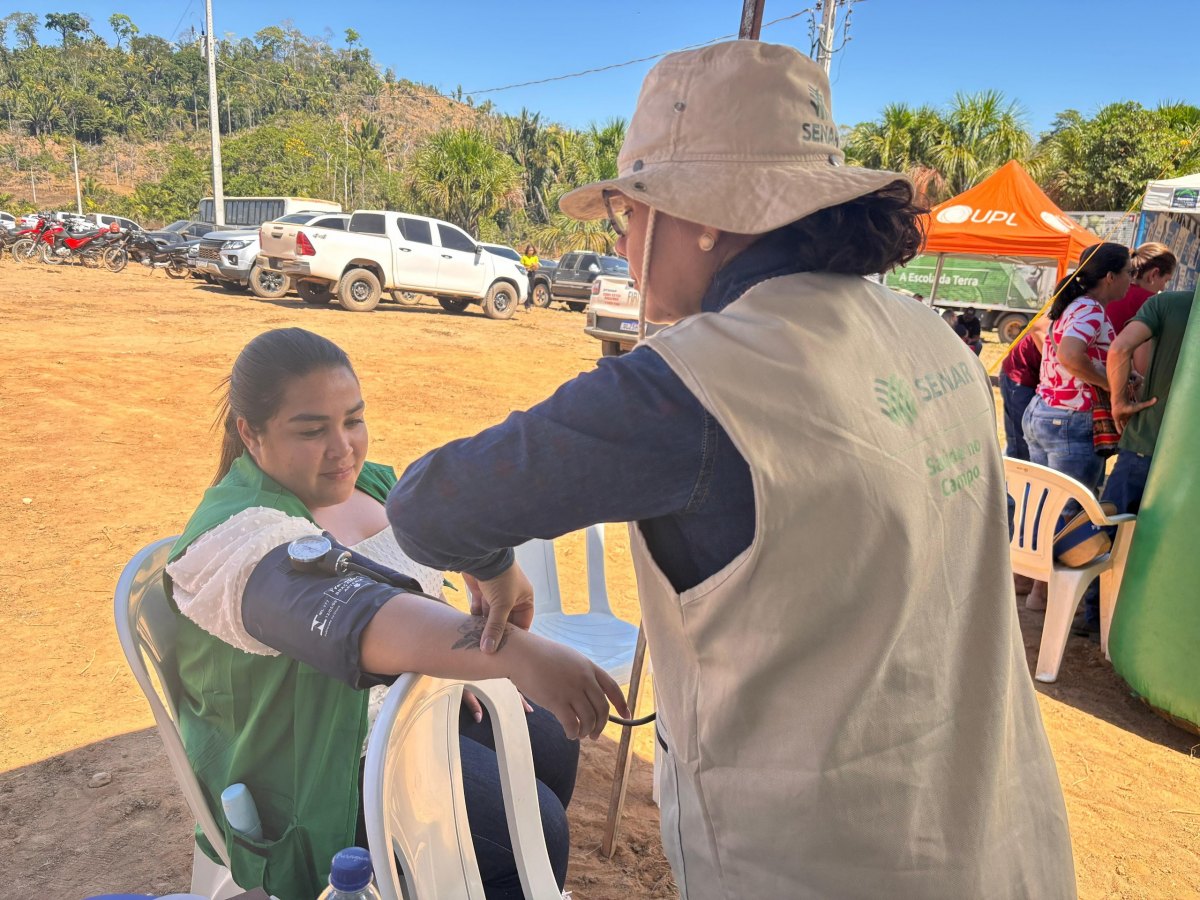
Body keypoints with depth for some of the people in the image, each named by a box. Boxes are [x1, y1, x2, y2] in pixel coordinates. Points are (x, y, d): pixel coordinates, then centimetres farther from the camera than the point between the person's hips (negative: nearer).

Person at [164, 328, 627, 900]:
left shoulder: (365, 481, -1)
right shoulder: (242, 539, -28)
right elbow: (353, 617, -47)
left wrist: (455, 660, -3)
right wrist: (516, 654, -59)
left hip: (409, 697, 8)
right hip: (319, 765, -8)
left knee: (552, 745, 9)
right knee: (534, 828, -15)